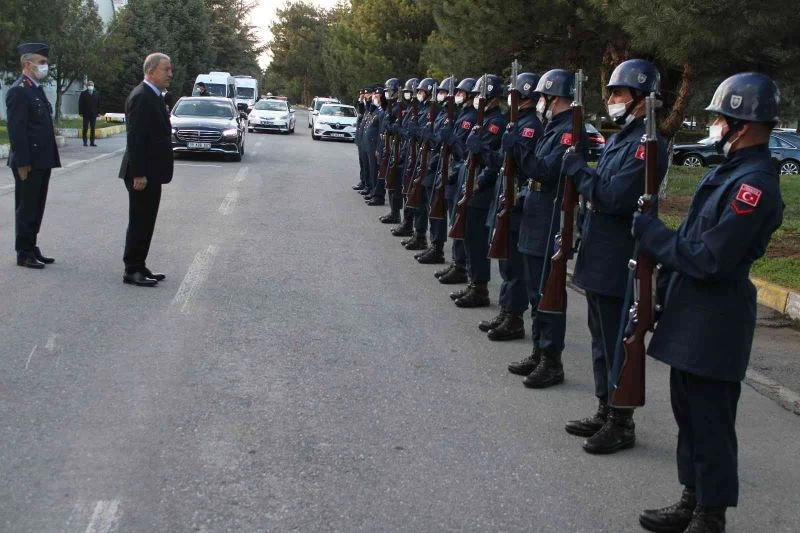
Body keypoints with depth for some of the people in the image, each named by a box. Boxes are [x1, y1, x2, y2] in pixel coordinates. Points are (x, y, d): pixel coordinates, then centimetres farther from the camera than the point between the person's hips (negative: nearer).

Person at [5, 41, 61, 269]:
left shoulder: (37, 89, 15)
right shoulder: (18, 91, -13)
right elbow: (16, 130, -17)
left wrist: (50, 157, 16)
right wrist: (22, 163, -20)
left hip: (42, 161, 9)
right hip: (28, 163, -9)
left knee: (36, 207, 14)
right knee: (26, 208, 0)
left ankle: (31, 248, 23)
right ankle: (24, 253, 8)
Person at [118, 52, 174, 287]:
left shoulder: (154, 97, 15)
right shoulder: (141, 97, -17)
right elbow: (135, 138, -22)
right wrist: (138, 174, -23)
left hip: (152, 173, 10)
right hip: (143, 174, -10)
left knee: (145, 223, 14)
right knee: (139, 223, -2)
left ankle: (139, 267, 22)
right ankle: (132, 270, 5)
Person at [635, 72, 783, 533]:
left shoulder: (755, 184, -21)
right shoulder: (730, 170, 10)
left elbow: (708, 260, -24)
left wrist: (649, 231, -15)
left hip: (715, 322, -10)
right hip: (692, 313, 10)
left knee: (710, 422, 2)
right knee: (689, 412, 18)